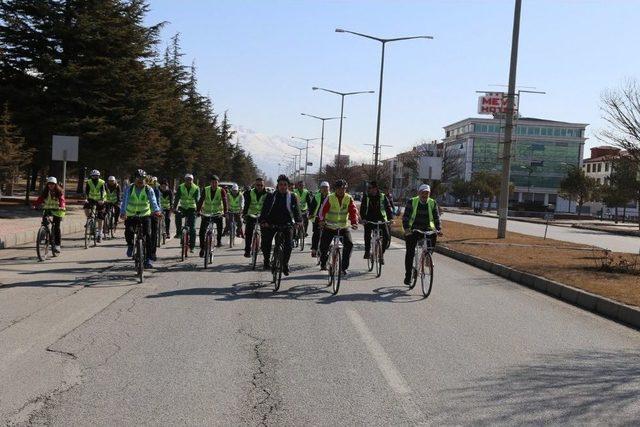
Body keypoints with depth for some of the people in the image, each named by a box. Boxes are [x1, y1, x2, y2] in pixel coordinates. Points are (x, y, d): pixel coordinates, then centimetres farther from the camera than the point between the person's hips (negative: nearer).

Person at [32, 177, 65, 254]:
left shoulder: (59, 191, -7)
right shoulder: (45, 192, 3)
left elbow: (62, 200, -22)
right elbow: (40, 198, -8)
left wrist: (61, 206, -43)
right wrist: (35, 205, -27)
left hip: (57, 210, -4)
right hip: (47, 209, 4)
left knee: (56, 227, -9)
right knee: (44, 223, -16)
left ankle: (57, 245, -5)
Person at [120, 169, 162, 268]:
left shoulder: (149, 190, -6)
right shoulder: (129, 189, -6)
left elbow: (153, 201, -18)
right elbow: (125, 201, -17)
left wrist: (156, 210, -39)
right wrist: (123, 212, -34)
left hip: (145, 215, 0)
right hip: (131, 215, 0)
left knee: (148, 235, -12)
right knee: (129, 231, -23)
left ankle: (148, 259, -4)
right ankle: (130, 245, 12)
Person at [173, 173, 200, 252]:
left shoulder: (196, 188, -6)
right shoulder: (180, 187, -5)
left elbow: (197, 200, -15)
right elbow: (177, 198, -14)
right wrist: (174, 208, -29)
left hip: (191, 208, -1)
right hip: (182, 207, 1)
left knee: (192, 228, -7)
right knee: (178, 215, -34)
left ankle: (191, 247, 0)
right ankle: (179, 233, -18)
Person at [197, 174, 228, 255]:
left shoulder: (221, 191, -6)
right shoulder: (206, 190, -3)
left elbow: (224, 201, -16)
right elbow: (201, 200, -10)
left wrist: (225, 212, -30)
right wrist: (198, 211, -23)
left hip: (217, 213, -1)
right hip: (206, 213, 1)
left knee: (220, 222, -26)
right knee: (202, 231, -6)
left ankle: (219, 240, -3)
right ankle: (202, 248, 7)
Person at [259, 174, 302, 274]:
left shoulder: (292, 197, 4)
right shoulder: (271, 196, 2)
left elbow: (296, 209, -5)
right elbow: (265, 209, -7)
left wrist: (298, 220, -24)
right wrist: (263, 221, -24)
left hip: (286, 224, 0)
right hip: (271, 223, 0)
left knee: (288, 245, -14)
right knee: (266, 242, -12)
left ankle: (285, 264, 3)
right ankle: (266, 261, 13)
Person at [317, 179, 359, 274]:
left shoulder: (349, 199, -2)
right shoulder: (329, 198, -6)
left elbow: (353, 211, -10)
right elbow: (322, 210, -9)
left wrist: (354, 222, -27)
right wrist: (321, 220, -27)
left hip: (344, 227, 1)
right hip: (329, 227, -1)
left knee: (349, 244, -18)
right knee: (323, 246, -4)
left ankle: (344, 267, -8)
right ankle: (323, 263, 27)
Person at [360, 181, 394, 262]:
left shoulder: (383, 197, 0)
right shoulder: (366, 197, 2)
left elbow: (388, 208, -4)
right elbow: (362, 209, -4)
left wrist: (391, 218, -19)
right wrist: (363, 218, -21)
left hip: (381, 220, 0)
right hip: (369, 220, 0)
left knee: (386, 237, -14)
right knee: (367, 234, -23)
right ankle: (367, 251, 0)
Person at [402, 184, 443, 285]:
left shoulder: (433, 203, 2)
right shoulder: (411, 202, -4)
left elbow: (436, 217, -1)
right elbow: (406, 216, -9)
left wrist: (438, 229, -17)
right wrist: (406, 228, -25)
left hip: (427, 230, 2)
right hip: (413, 230, -2)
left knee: (433, 237, -26)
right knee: (410, 253, -6)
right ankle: (408, 276, 4)